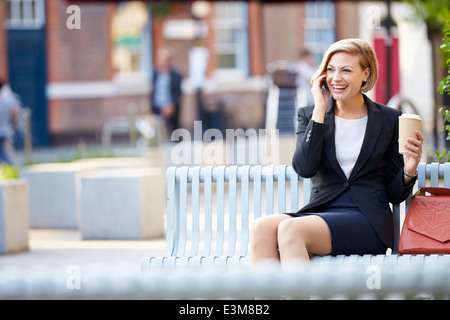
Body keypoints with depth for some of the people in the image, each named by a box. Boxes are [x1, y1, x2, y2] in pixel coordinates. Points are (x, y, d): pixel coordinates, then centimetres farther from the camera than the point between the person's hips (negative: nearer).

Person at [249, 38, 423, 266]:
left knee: (290, 228, -32)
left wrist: (409, 171, -11)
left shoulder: (389, 120, 10)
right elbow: (304, 168, -6)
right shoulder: (310, 115, 14)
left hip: (367, 222, -3)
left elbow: (394, 194, 12)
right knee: (261, 227, -30)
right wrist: (320, 110, -4)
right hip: (320, 212, 3)